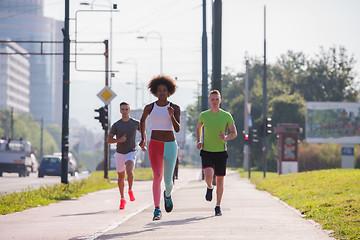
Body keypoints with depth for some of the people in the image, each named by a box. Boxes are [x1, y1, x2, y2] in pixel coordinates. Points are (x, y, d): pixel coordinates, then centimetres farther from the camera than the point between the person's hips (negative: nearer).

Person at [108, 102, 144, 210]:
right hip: (119, 153, 2)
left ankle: (130, 191, -7)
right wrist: (119, 140, -26)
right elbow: (109, 139, -8)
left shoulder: (135, 123, -5)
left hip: (131, 152, -1)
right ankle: (122, 199, 28)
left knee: (129, 170, -29)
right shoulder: (116, 125, -8)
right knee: (121, 177, 11)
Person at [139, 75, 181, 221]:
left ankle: (167, 195, 44)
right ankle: (157, 210, -20)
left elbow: (177, 129, -11)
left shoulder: (175, 108, 0)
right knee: (157, 176, -20)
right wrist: (143, 138, 21)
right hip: (155, 145, -1)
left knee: (168, 180, 6)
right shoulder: (149, 108, 4)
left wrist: (172, 116, -27)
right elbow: (142, 120, 26)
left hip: (170, 146, 1)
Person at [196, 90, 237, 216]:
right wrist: (199, 142, 6)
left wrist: (226, 138, -20)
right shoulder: (203, 115, 2)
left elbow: (234, 133, 2)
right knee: (208, 175, -23)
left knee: (220, 180, 3)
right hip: (207, 152, 0)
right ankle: (209, 188, 13)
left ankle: (218, 206, 18)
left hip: (221, 152, 0)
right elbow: (198, 128, 22)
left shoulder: (227, 116, -3)